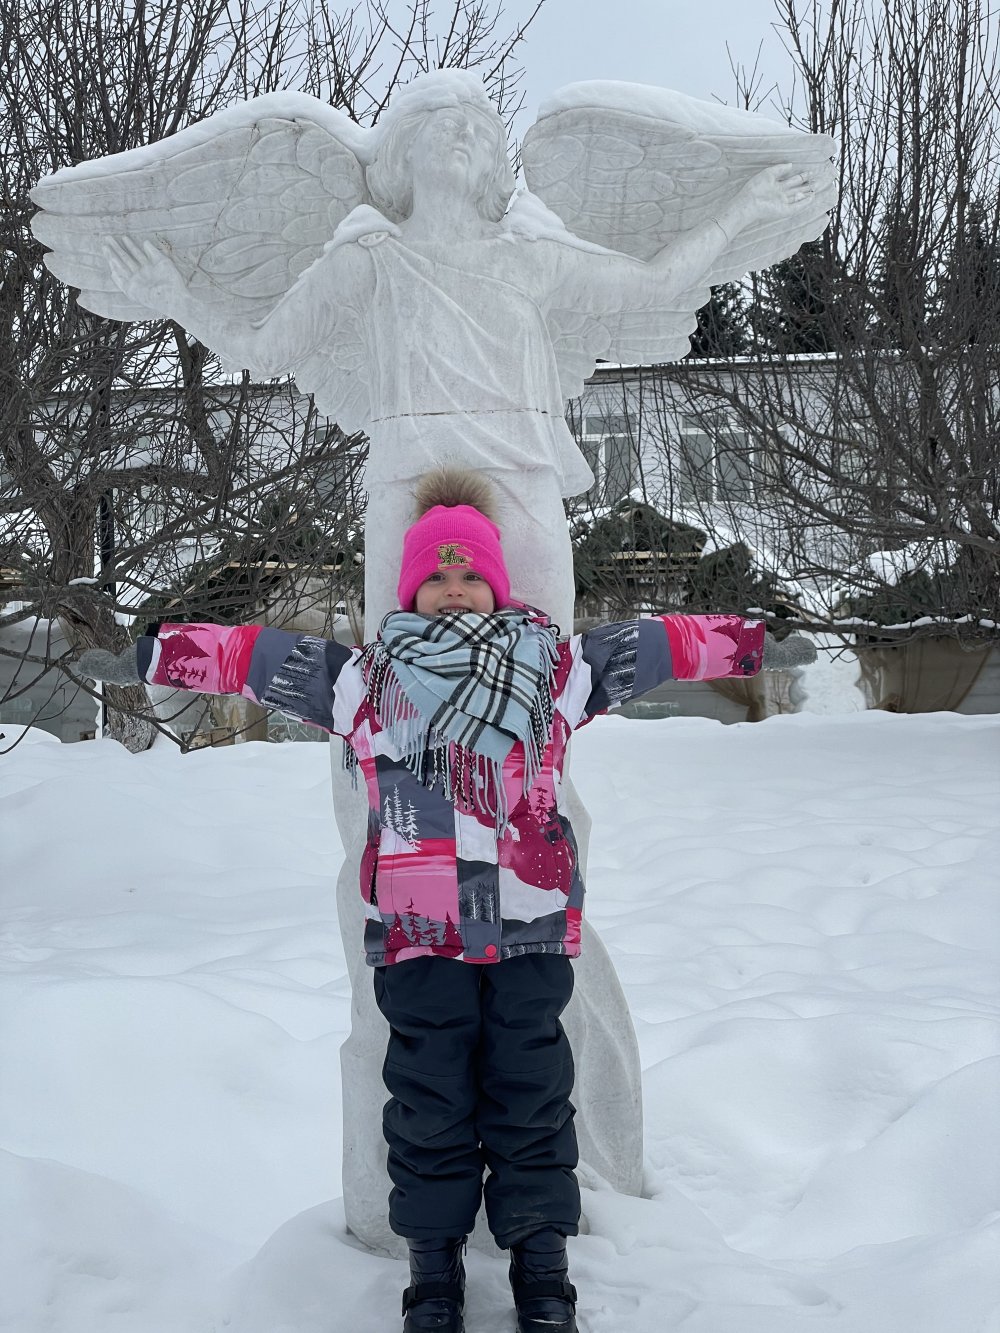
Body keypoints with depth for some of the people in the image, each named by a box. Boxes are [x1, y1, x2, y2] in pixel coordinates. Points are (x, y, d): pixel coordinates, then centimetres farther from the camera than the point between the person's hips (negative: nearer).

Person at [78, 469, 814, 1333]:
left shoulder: (555, 667, 11)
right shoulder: (364, 678, 9)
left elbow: (652, 646, 15)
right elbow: (253, 657, 11)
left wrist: (750, 644, 15)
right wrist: (147, 658, 11)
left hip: (533, 922, 0)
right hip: (417, 928, 0)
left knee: (531, 1091, 6)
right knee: (431, 1097, 6)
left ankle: (541, 1260, 20)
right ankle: (434, 1261, 21)